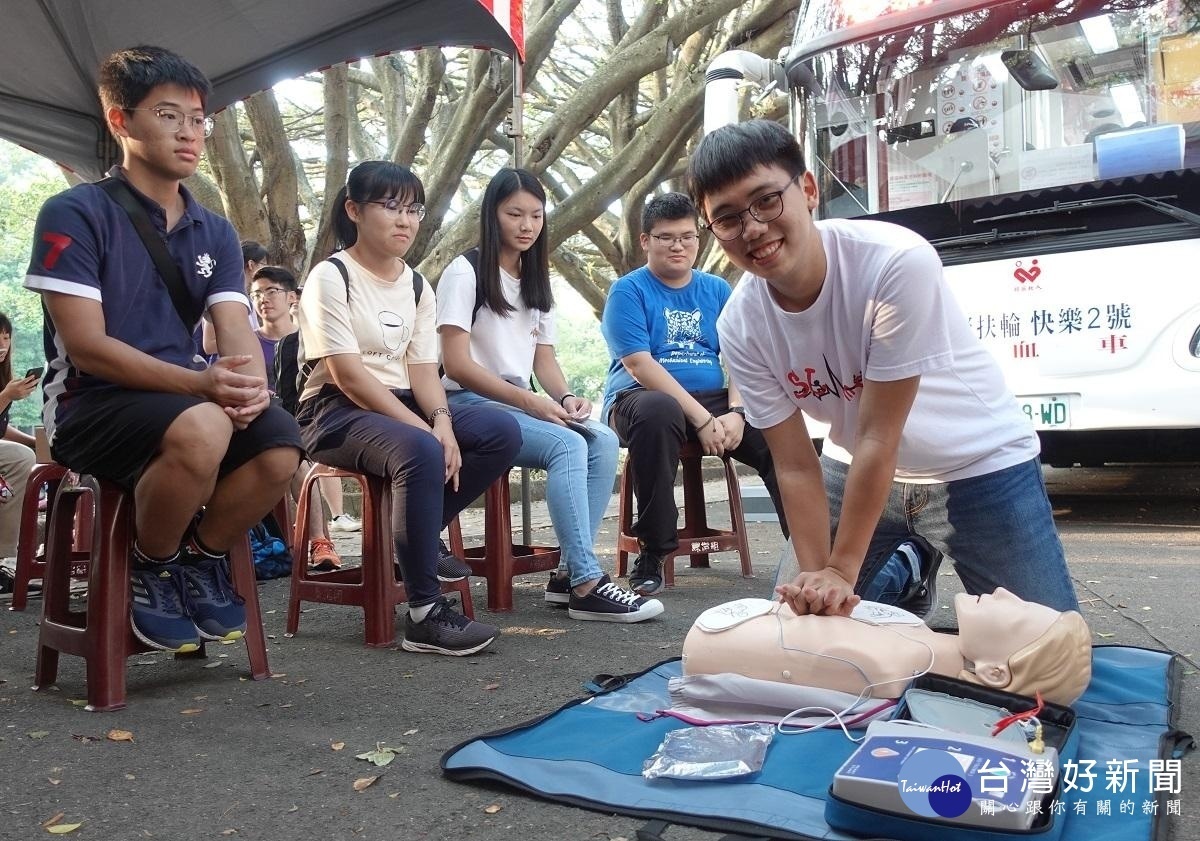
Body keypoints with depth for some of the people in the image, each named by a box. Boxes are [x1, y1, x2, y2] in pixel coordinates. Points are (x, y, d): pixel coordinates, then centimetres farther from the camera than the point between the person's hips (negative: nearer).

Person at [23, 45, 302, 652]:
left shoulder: (215, 232, 11)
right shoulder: (74, 214, -6)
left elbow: (237, 331, -1)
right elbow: (86, 348, -15)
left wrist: (250, 385, -25)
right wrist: (199, 384, -28)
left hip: (184, 398, 5)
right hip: (90, 404, -5)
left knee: (280, 443, -26)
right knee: (200, 430, -37)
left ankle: (203, 556, 3)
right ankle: (151, 569, -7)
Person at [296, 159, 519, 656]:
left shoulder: (417, 287, 13)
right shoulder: (330, 278, -7)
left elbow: (422, 369, 4)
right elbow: (349, 375, -17)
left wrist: (441, 420, -18)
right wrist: (424, 430, -24)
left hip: (403, 407, 7)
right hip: (337, 411, -7)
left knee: (502, 432, -15)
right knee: (420, 452, -37)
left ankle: (417, 536, -4)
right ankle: (425, 613, -29)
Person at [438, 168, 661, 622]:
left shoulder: (536, 281, 18)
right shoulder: (464, 273, -4)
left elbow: (544, 358, 12)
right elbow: (457, 365, -13)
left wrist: (565, 397, -10)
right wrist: (530, 401, -20)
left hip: (522, 404, 7)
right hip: (471, 403, -6)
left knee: (604, 441, -19)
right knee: (568, 446, -30)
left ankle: (569, 573, -17)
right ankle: (586, 584, -26)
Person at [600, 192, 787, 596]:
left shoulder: (717, 290, 15)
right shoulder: (628, 291, 1)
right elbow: (640, 365, -12)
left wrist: (735, 412, -15)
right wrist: (702, 418, -20)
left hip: (715, 399, 4)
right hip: (640, 398, -4)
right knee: (659, 411, -40)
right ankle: (652, 555, -28)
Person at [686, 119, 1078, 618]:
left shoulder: (898, 263, -33)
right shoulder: (739, 328, -19)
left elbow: (879, 436, -29)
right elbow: (795, 465, -14)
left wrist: (841, 570, -25)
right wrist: (814, 576, -22)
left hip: (979, 465, -3)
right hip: (857, 468, 4)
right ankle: (905, 573, 30)